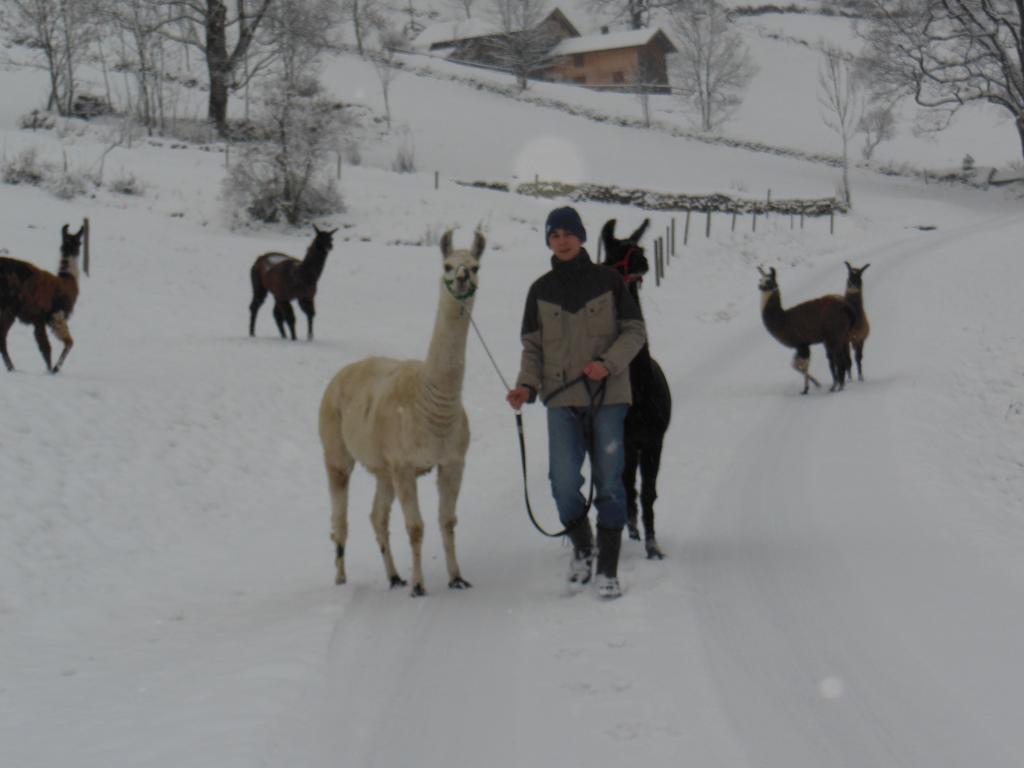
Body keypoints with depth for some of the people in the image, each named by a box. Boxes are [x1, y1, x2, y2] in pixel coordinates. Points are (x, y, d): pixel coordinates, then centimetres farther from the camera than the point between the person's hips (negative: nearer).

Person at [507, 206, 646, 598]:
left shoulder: (608, 279, 2)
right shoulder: (541, 290, 8)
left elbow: (635, 331, 3)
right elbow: (532, 346, 10)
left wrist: (608, 363, -15)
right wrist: (526, 386, -8)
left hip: (608, 394, -1)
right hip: (562, 399, 1)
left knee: (609, 481, -1)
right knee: (563, 482, -8)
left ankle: (608, 569, 5)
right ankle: (581, 546, 19)